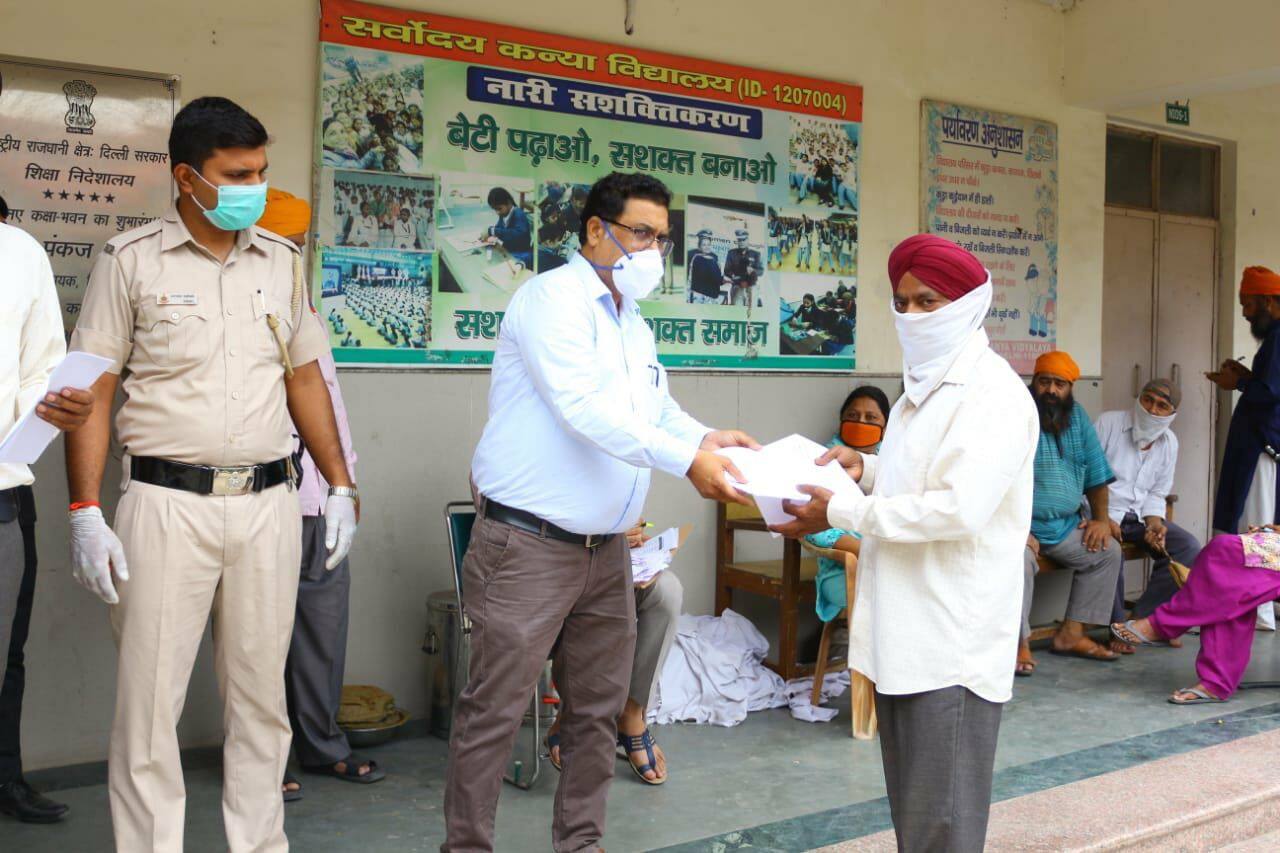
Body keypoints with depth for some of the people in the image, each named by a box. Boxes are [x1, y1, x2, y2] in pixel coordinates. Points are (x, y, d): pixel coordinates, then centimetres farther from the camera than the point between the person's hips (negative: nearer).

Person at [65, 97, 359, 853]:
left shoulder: (282, 261, 10)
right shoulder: (131, 261, -1)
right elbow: (94, 392, -2)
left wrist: (341, 484, 11)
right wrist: (86, 512, -9)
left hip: (268, 505, 3)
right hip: (167, 505, -3)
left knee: (261, 696, 10)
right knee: (150, 699, 0)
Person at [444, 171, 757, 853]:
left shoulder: (634, 324, 19)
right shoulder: (553, 298, -10)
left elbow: (658, 410, 17)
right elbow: (583, 408, -23)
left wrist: (706, 439, -6)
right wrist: (687, 460, -27)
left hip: (605, 551, 9)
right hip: (528, 546, -8)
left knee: (597, 708, 14)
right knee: (495, 710, -2)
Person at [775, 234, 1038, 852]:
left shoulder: (994, 395, -14)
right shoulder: (925, 385, 16)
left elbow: (957, 508, -23)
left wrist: (841, 511, -18)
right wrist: (866, 469, 8)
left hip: (953, 641, -9)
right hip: (904, 630, 9)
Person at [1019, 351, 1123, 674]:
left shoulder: (1077, 417, 8)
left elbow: (1096, 471, 14)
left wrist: (1101, 518, 5)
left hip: (1065, 526, 7)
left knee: (1109, 553, 0)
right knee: (1020, 559, -33)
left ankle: (1071, 634, 6)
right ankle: (1020, 644, -19)